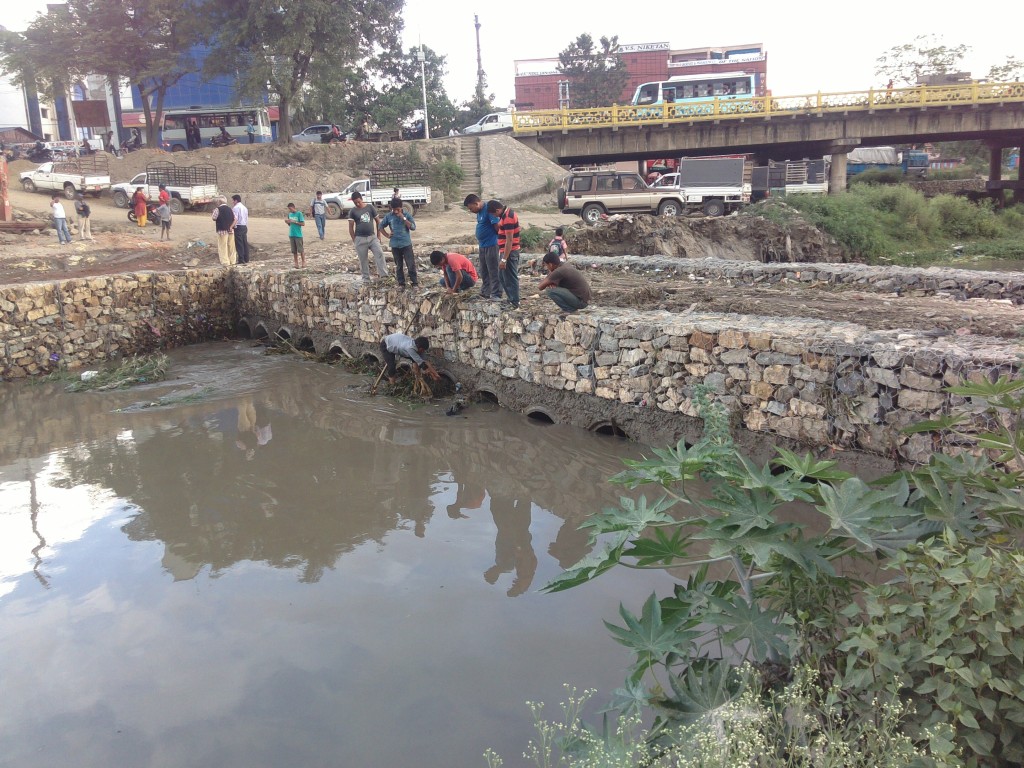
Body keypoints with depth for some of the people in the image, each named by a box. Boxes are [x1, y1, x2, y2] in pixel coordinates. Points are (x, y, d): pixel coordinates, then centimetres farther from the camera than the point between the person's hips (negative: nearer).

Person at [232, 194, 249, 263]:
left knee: (239, 244, -5)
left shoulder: (235, 208, -10)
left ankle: (241, 260, -6)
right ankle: (246, 259, 14)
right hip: (244, 226, 8)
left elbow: (235, 219, -21)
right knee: (245, 243, 11)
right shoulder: (245, 208, 16)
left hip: (238, 227, -8)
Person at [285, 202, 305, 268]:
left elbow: (303, 224, -11)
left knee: (300, 250, -1)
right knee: (294, 250, 6)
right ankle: (296, 263, 12)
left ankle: (303, 262, 10)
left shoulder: (299, 213, -8)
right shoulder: (290, 214, 10)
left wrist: (294, 222, -18)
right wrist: (287, 222, -3)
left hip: (298, 235, -5)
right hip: (291, 235, 5)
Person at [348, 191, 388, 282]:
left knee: (379, 253, -17)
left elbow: (377, 221, 9)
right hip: (360, 239, -1)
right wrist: (354, 240, -4)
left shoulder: (370, 207, 3)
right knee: (363, 260, 4)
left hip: (372, 237, 1)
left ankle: (383, 273, -20)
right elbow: (351, 227, 0)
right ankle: (366, 278, 14)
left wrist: (378, 235, 6)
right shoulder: (353, 211, -1)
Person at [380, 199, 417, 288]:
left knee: (411, 264, -5)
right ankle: (401, 283, 19)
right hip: (395, 245, 2)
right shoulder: (389, 216, 2)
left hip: (406, 244, -2)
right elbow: (381, 226, 13)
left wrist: (404, 218, -19)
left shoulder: (407, 215, -4)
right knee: (398, 265, 10)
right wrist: (387, 235, 2)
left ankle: (414, 282, 6)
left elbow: (413, 227, -13)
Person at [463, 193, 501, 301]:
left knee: (493, 271, -4)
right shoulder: (479, 212, 10)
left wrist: (497, 236, -7)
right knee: (484, 271, 16)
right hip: (482, 245, 10)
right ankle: (485, 292, 26)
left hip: (491, 245, -10)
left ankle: (496, 295, 0)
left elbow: (497, 226, -21)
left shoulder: (488, 210, -19)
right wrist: (480, 238, 10)